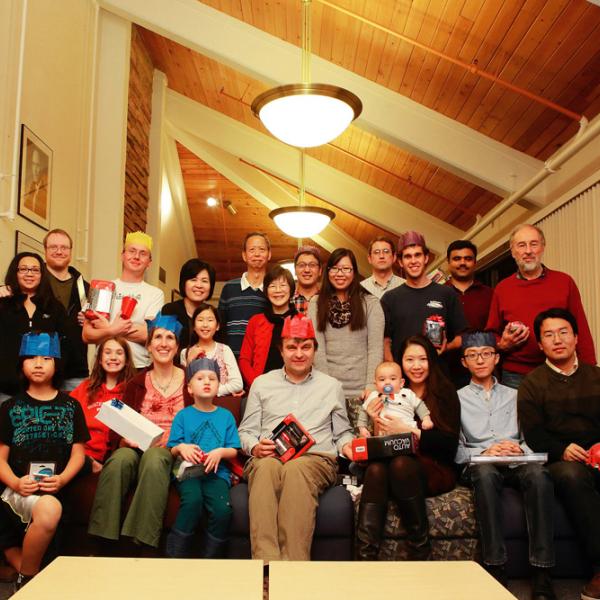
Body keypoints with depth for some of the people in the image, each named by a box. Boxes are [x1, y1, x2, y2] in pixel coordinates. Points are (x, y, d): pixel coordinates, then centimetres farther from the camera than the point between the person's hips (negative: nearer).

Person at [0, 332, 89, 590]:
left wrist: (61, 479, -10)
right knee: (49, 508, -33)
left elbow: (78, 453, 9)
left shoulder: (70, 406, 14)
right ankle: (26, 580, -10)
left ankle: (27, 576, 2)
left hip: (54, 488, 2)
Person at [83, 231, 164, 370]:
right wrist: (113, 330, -14)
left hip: (140, 369, -1)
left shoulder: (155, 294, 5)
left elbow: (150, 335, -8)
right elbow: (87, 335, 4)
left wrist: (107, 327, -5)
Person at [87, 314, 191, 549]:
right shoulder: (136, 383, 15)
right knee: (120, 459, -33)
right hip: (138, 448, 2)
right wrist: (127, 438, -12)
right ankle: (101, 540, -29)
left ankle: (143, 543, -34)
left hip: (172, 452, -2)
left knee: (154, 458, -37)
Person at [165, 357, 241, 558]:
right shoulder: (183, 415, 13)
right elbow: (172, 449, 11)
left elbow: (233, 451, 11)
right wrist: (181, 448, -12)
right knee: (193, 500, -33)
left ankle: (211, 559, -6)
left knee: (222, 509, -27)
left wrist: (220, 452, -10)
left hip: (217, 472, 1)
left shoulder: (225, 416, 15)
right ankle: (175, 554, -17)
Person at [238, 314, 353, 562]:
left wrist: (347, 445, 1)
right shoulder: (262, 383, 21)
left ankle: (294, 561, -46)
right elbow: (246, 431, 19)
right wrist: (255, 447, -3)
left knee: (296, 469, -39)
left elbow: (341, 432, 24)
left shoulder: (331, 386, 22)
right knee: (267, 466, -39)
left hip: (317, 458, 0)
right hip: (267, 458, 1)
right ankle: (266, 561, -49)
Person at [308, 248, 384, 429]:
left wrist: (371, 385, -10)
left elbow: (375, 347, -1)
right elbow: (317, 347, 1)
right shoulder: (316, 304, 7)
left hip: (361, 390, -1)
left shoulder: (370, 303, 4)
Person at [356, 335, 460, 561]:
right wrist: (376, 423, -8)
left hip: (435, 470, -2)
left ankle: (420, 554, -22)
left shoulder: (444, 392, 8)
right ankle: (364, 557, -39)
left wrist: (408, 431, -15)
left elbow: (450, 442, -5)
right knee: (375, 468, -31)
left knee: (401, 464, -34)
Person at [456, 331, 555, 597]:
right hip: (480, 464, -1)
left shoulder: (514, 396, 26)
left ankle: (541, 575, -34)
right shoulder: (457, 399, 17)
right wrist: (483, 453, -13)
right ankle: (495, 569, -36)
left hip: (517, 463, 2)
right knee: (485, 473, -38)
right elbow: (454, 447, 5)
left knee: (538, 473, -34)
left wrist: (521, 449, -9)